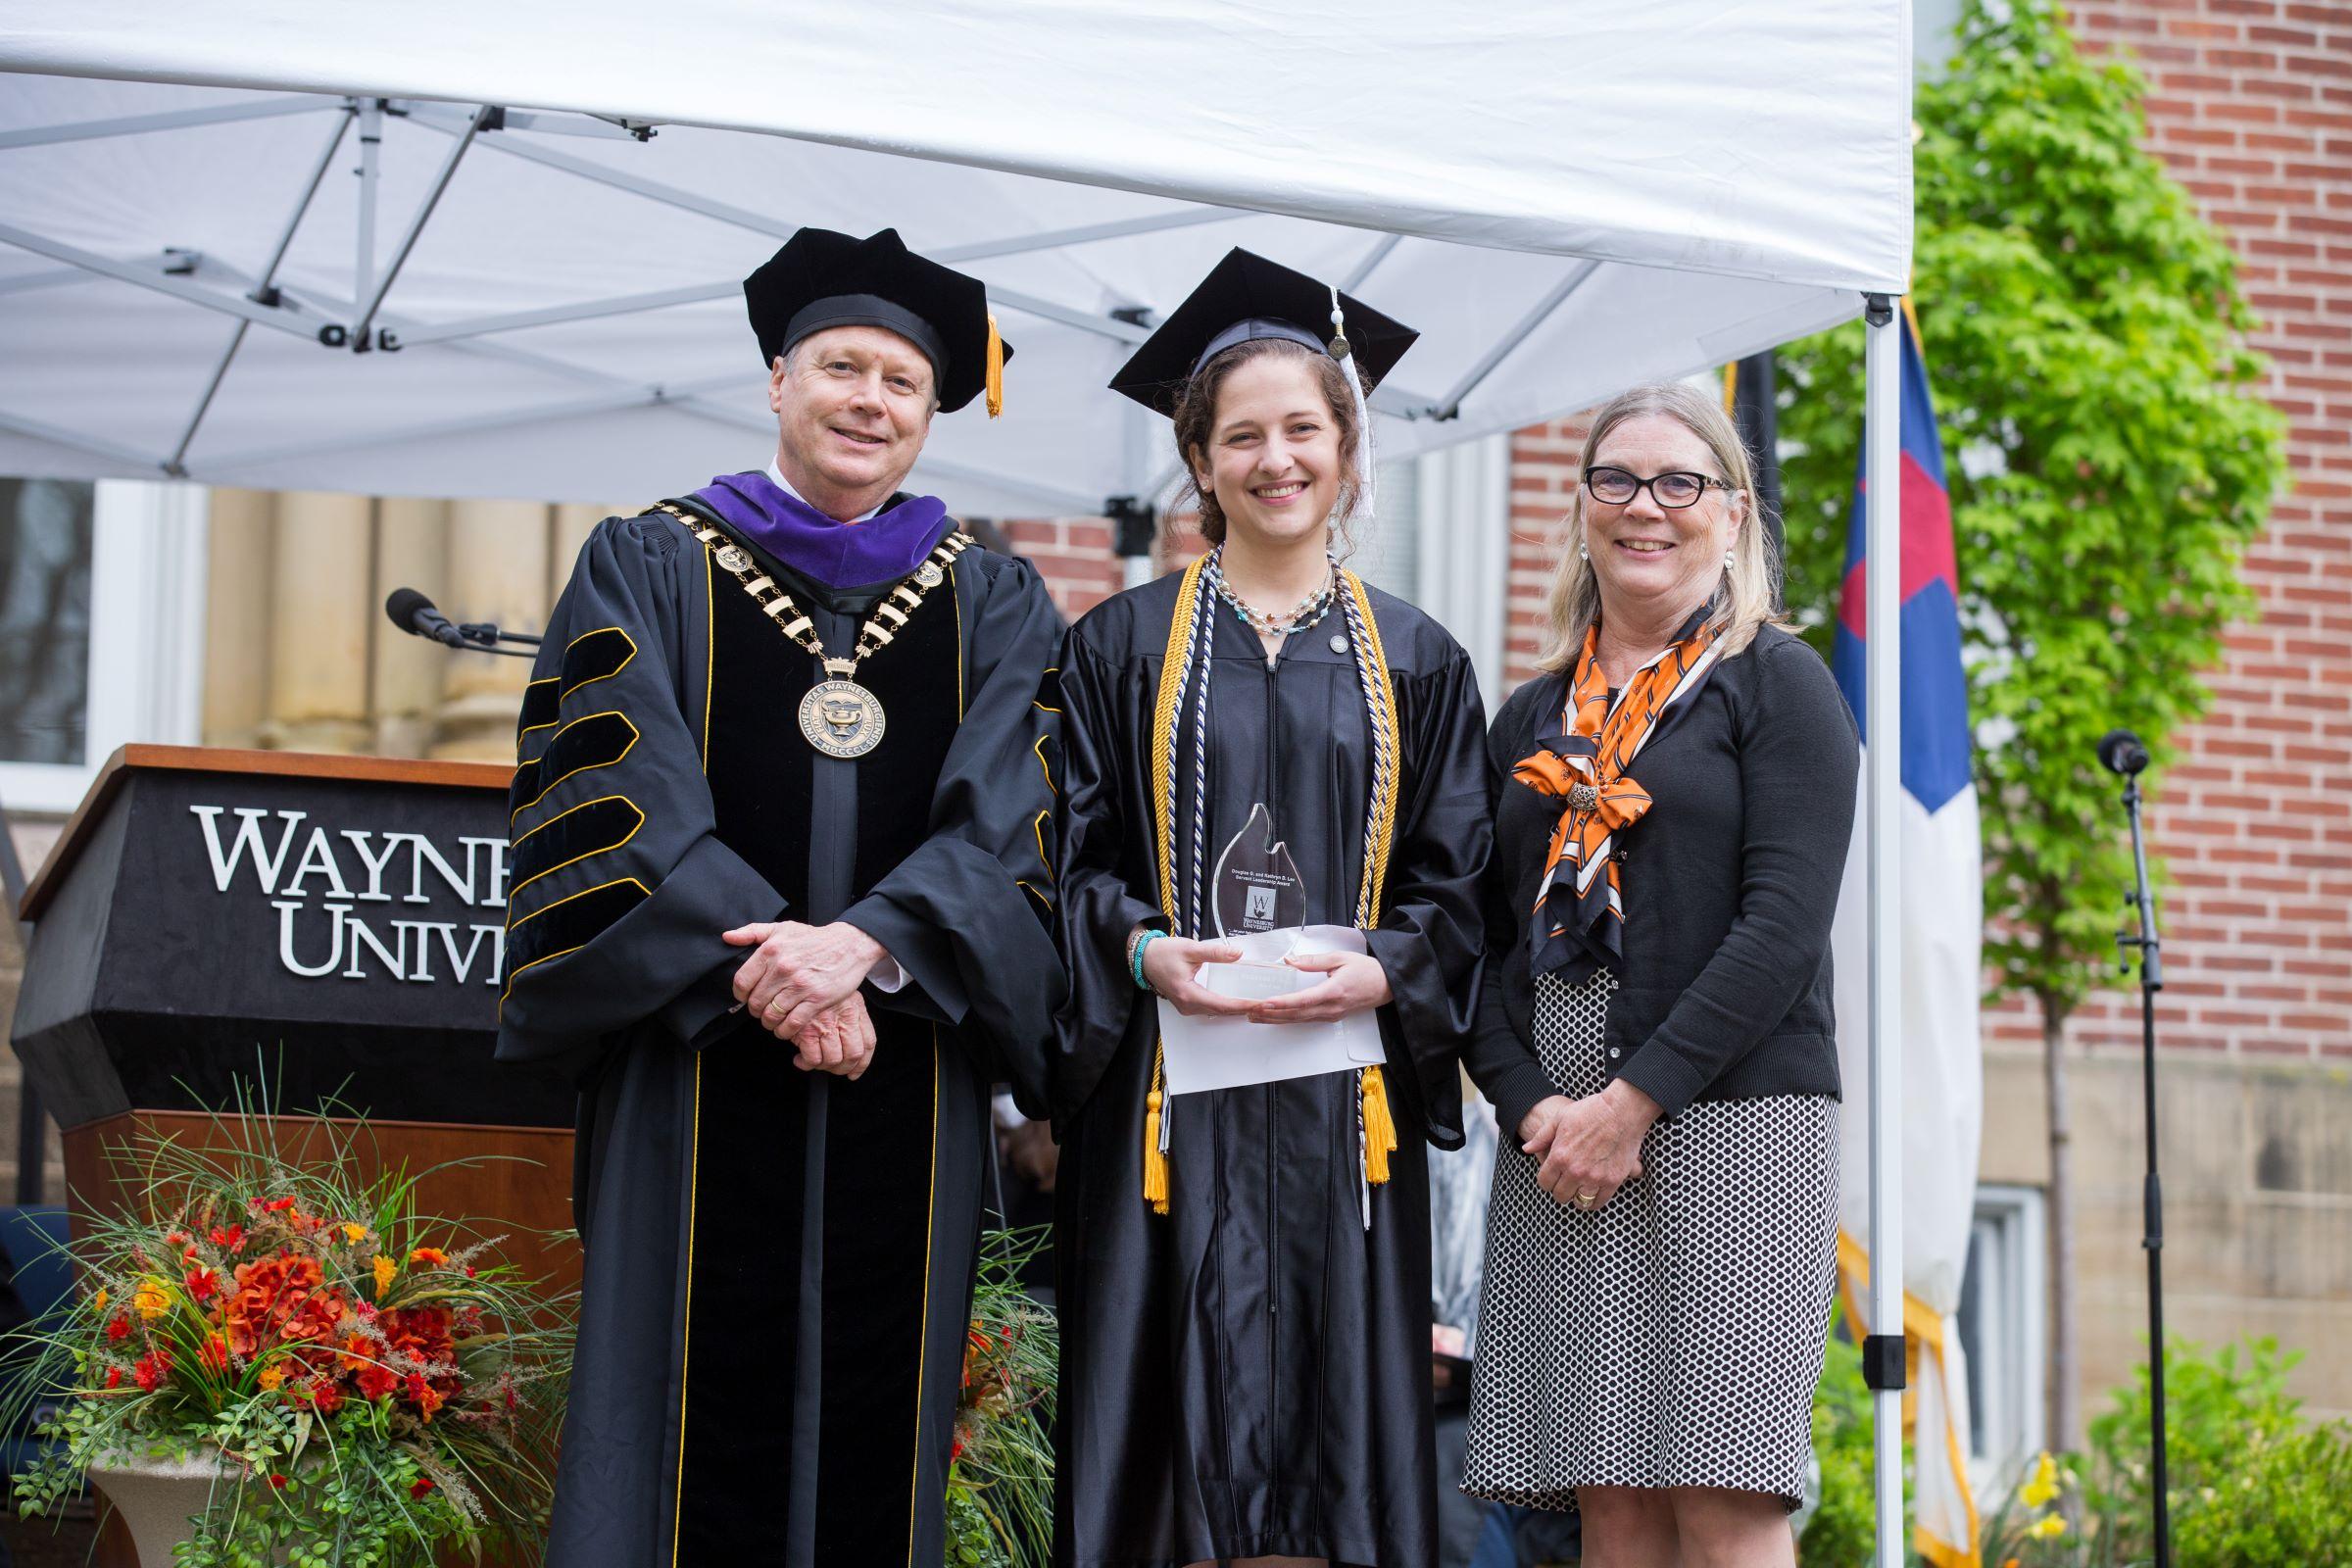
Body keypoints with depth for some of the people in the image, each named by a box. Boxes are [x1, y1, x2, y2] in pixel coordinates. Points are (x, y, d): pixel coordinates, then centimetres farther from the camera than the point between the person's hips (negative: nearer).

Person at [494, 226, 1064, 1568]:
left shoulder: (995, 607, 12)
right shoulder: (646, 572, 8)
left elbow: (1009, 820, -1)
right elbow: (625, 802, -4)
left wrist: (863, 944, -19)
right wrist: (771, 974, -16)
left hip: (903, 1088, 2)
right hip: (700, 1075, -1)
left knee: (875, 1446, 1)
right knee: (703, 1425, -4)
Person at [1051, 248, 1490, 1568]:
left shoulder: (1416, 661, 11)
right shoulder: (1126, 647, 7)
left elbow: (1458, 883, 8)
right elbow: (1070, 858, 4)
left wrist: (1384, 970, -11)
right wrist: (1144, 953, -14)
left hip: (1343, 1094, 1)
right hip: (1167, 1092, -1)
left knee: (1326, 1390, 0)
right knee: (1181, 1399, -4)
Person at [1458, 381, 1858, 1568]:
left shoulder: (1776, 684, 3)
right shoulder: (1531, 720, 18)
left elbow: (1784, 924, -8)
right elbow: (1483, 946, 14)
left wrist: (1635, 1099, -13)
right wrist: (1531, 1105, -4)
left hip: (1731, 1121, -4)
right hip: (1556, 1141, 5)